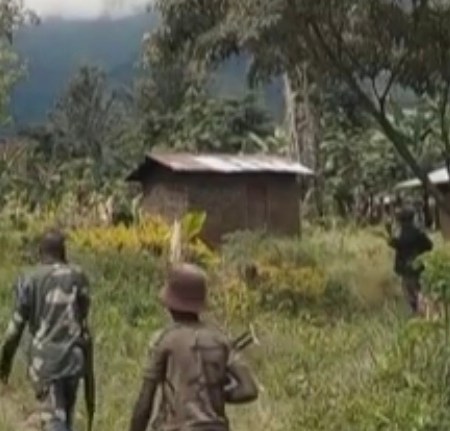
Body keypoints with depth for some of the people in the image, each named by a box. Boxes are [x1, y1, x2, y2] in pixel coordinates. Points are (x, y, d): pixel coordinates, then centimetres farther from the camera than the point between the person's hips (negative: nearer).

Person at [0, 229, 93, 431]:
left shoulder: (29, 280, -5)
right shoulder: (77, 276, 1)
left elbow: (17, 324, -4)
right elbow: (84, 320, 4)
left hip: (44, 360, -2)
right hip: (73, 358, 3)